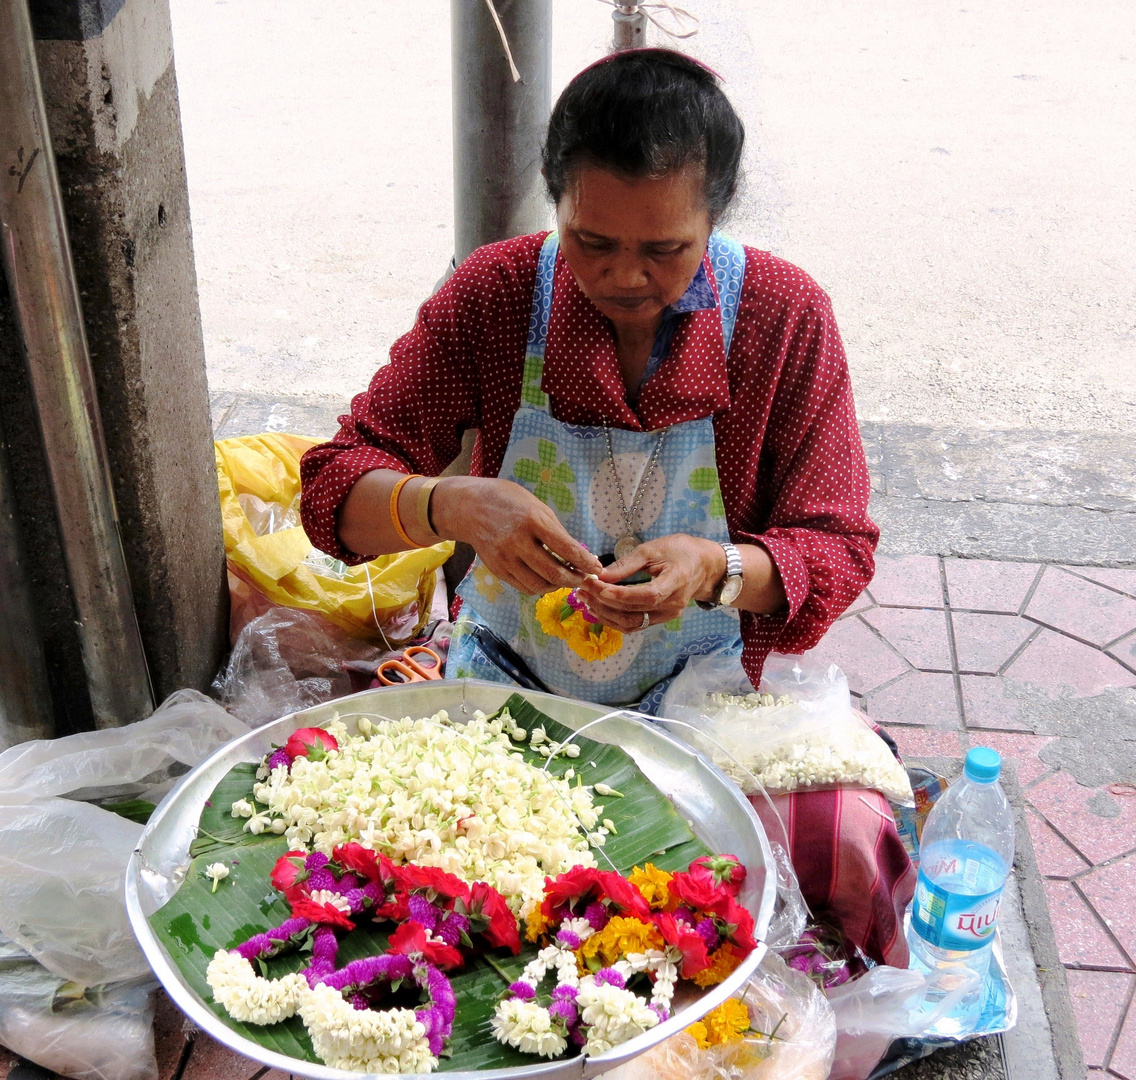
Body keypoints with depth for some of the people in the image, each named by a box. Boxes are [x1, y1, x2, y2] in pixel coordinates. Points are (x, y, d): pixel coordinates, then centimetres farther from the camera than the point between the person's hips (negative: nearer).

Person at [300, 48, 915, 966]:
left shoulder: (786, 315, -10)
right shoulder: (495, 294, -9)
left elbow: (837, 548, -6)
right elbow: (335, 485, -9)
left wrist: (718, 570, -29)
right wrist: (451, 505, -32)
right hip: (506, 679, 1)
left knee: (852, 847, -26)